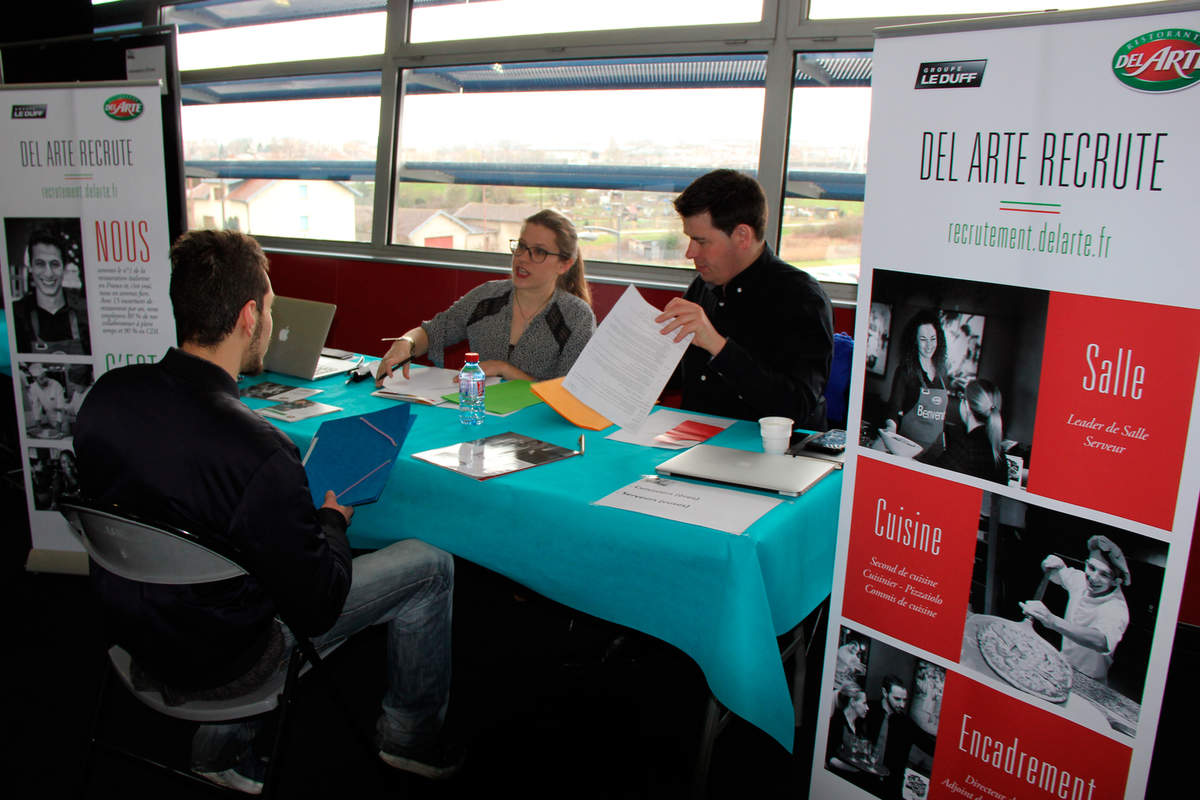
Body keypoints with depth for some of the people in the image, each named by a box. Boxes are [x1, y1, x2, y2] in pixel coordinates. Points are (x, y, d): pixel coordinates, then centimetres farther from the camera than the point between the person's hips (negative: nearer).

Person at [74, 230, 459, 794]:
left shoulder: (107, 394, -12)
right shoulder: (257, 451, -34)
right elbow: (316, 610, -24)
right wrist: (333, 521, -5)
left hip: (131, 631, 7)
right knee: (429, 565, 4)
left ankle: (224, 744, 33)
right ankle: (411, 732, 29)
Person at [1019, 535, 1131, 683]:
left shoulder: (1116, 608, -28)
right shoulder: (1081, 580, -7)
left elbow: (1103, 643, -49)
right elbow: (1057, 575, 17)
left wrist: (1052, 621, -61)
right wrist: (1054, 567, -10)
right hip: (1063, 667, 6)